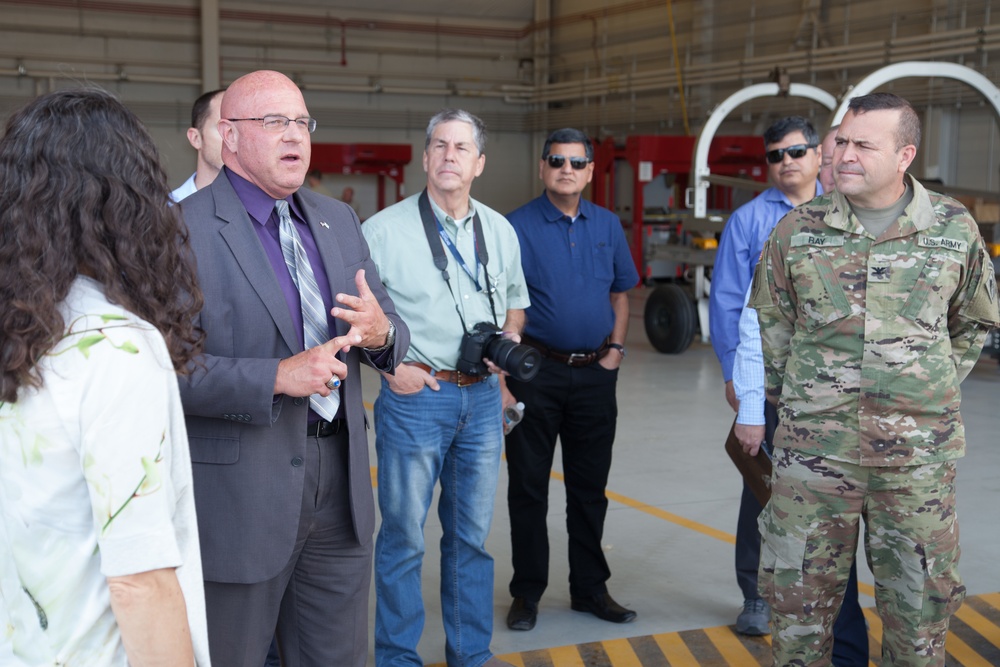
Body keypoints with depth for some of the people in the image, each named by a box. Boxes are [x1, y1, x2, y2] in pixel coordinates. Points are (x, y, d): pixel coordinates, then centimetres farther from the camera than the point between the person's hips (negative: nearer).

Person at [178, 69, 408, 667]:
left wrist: (381, 332, -11)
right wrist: (277, 377, -23)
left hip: (340, 482, 6)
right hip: (238, 493, -6)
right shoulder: (184, 229, -11)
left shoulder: (339, 220, 11)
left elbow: (389, 325, 12)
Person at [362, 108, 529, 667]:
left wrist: (507, 344, 6)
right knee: (404, 535, 2)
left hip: (482, 396, 5)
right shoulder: (384, 229, -5)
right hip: (415, 395, -4)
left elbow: (516, 302, 23)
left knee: (473, 533, 14)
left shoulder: (500, 231, 10)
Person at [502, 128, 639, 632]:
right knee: (528, 487, 5)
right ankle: (527, 592, 18)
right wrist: (502, 379, -18)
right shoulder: (517, 227, -7)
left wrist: (615, 350, 5)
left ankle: (590, 588, 26)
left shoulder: (607, 225, 7)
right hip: (536, 370, -4)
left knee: (590, 487, 13)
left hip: (595, 373, 4)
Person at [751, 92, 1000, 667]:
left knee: (920, 601, 10)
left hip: (919, 454, 0)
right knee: (800, 597, 7)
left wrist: (931, 392, 11)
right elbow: (770, 325, 10)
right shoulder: (797, 229, 0)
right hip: (814, 448, 0)